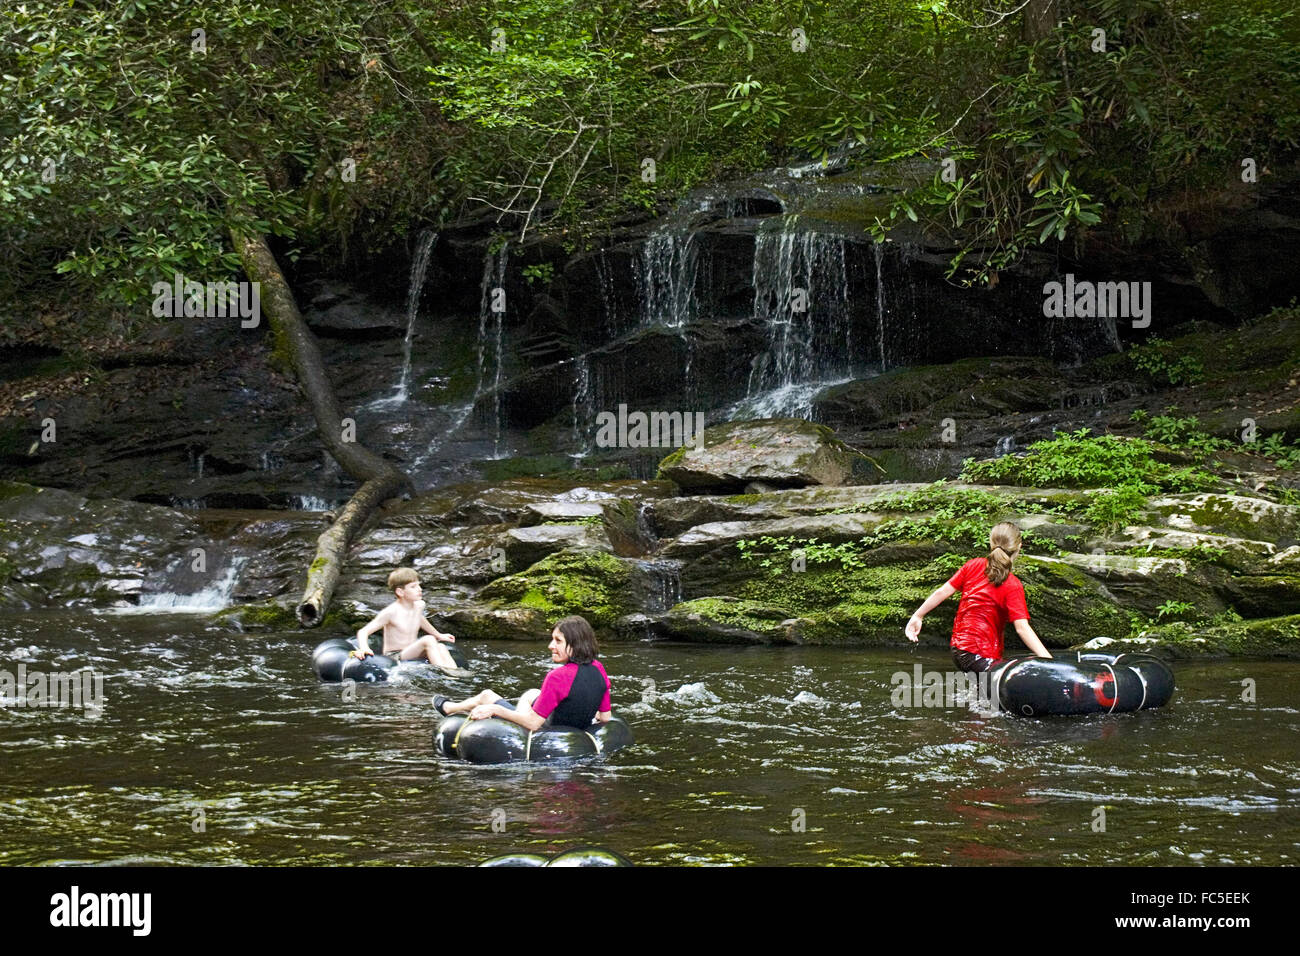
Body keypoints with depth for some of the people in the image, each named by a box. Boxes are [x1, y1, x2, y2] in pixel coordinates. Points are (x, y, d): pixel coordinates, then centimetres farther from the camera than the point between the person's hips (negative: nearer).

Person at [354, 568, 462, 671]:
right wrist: (364, 649, -39)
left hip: (412, 655, 7)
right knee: (429, 640, -26)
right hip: (394, 658, -7)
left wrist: (438, 635, 44)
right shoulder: (391, 612, -17)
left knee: (440, 647, -18)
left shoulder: (419, 606, 5)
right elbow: (363, 632, -18)